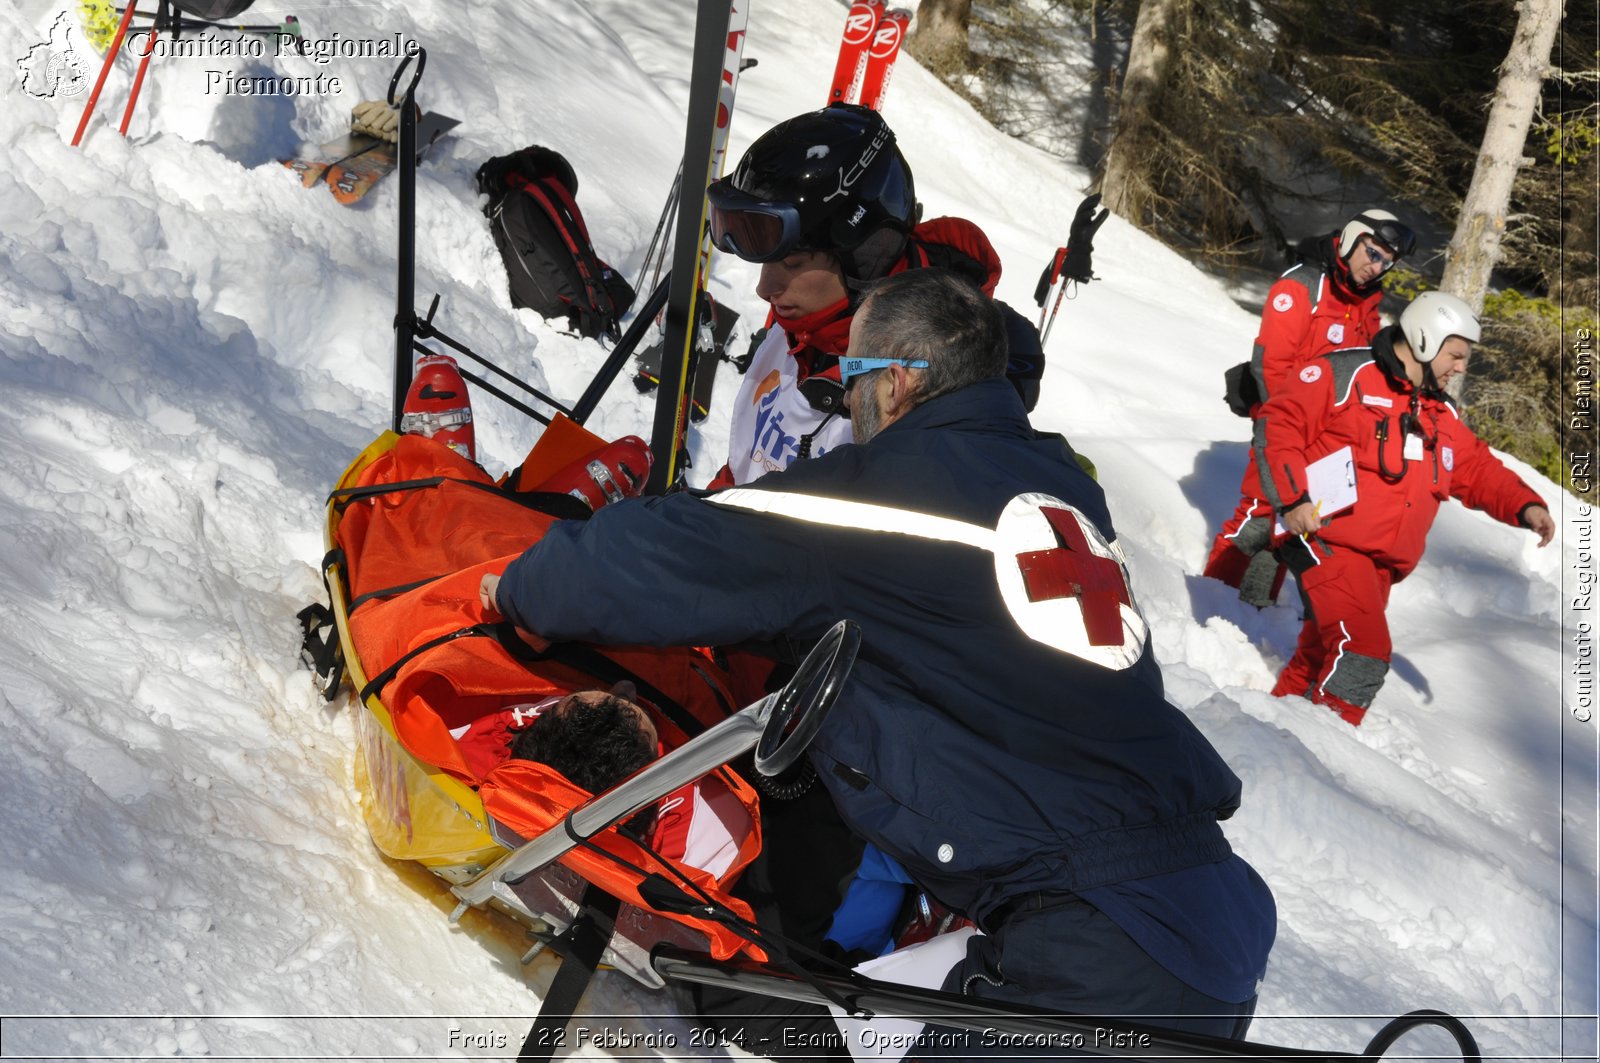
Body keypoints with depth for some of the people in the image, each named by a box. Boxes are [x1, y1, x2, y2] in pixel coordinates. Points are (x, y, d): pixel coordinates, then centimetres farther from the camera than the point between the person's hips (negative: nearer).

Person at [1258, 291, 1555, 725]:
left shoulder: (1441, 415, 19)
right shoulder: (1347, 374, -6)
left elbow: (1478, 469, 25)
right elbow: (1280, 422, -11)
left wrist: (1524, 506, 7)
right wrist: (1293, 498, -18)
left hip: (1381, 562, 9)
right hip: (1328, 540, -8)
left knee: (1320, 654, 16)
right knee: (1364, 651, -19)